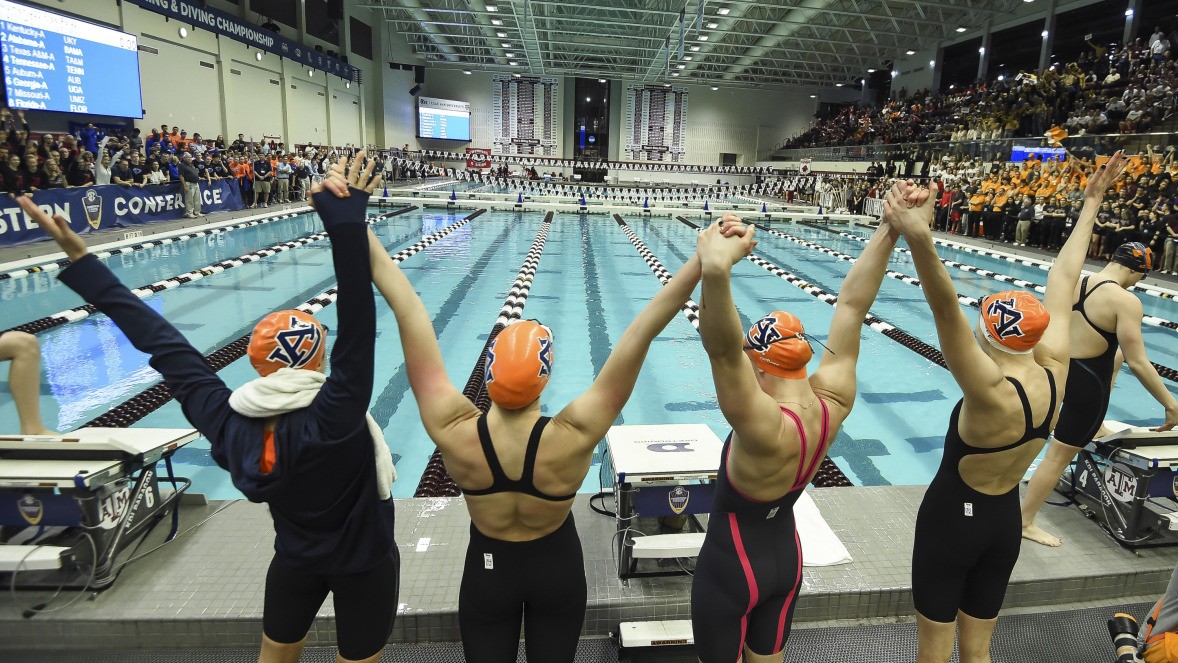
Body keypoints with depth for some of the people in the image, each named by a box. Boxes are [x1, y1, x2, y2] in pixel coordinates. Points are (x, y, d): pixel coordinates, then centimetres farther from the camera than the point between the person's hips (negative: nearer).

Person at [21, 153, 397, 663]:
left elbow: (166, 348, -20)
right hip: (366, 564, -4)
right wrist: (345, 224, -52)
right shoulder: (334, 419, -37)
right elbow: (357, 331, -48)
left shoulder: (229, 424, -24)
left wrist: (80, 259, -13)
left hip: (295, 561, 4)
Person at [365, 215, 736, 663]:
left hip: (486, 571, 1)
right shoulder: (573, 438, -34)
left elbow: (408, 311, -31)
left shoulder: (453, 432, -32)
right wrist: (705, 261, -38)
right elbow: (640, 332, -38)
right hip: (557, 569, 0)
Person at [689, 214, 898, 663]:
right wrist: (889, 233, -16)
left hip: (730, 570, -6)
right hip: (786, 559, 7)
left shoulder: (766, 429, -36)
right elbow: (852, 306, -14)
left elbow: (723, 350, -54)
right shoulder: (833, 402, -17)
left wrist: (716, 268, -66)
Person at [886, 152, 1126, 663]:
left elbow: (947, 311, -47)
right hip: (1005, 521, 7)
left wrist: (918, 238, -61)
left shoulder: (991, 392, -29)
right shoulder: (1054, 369, -10)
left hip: (951, 519, -6)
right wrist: (1091, 202, 13)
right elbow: (1063, 280, 0)